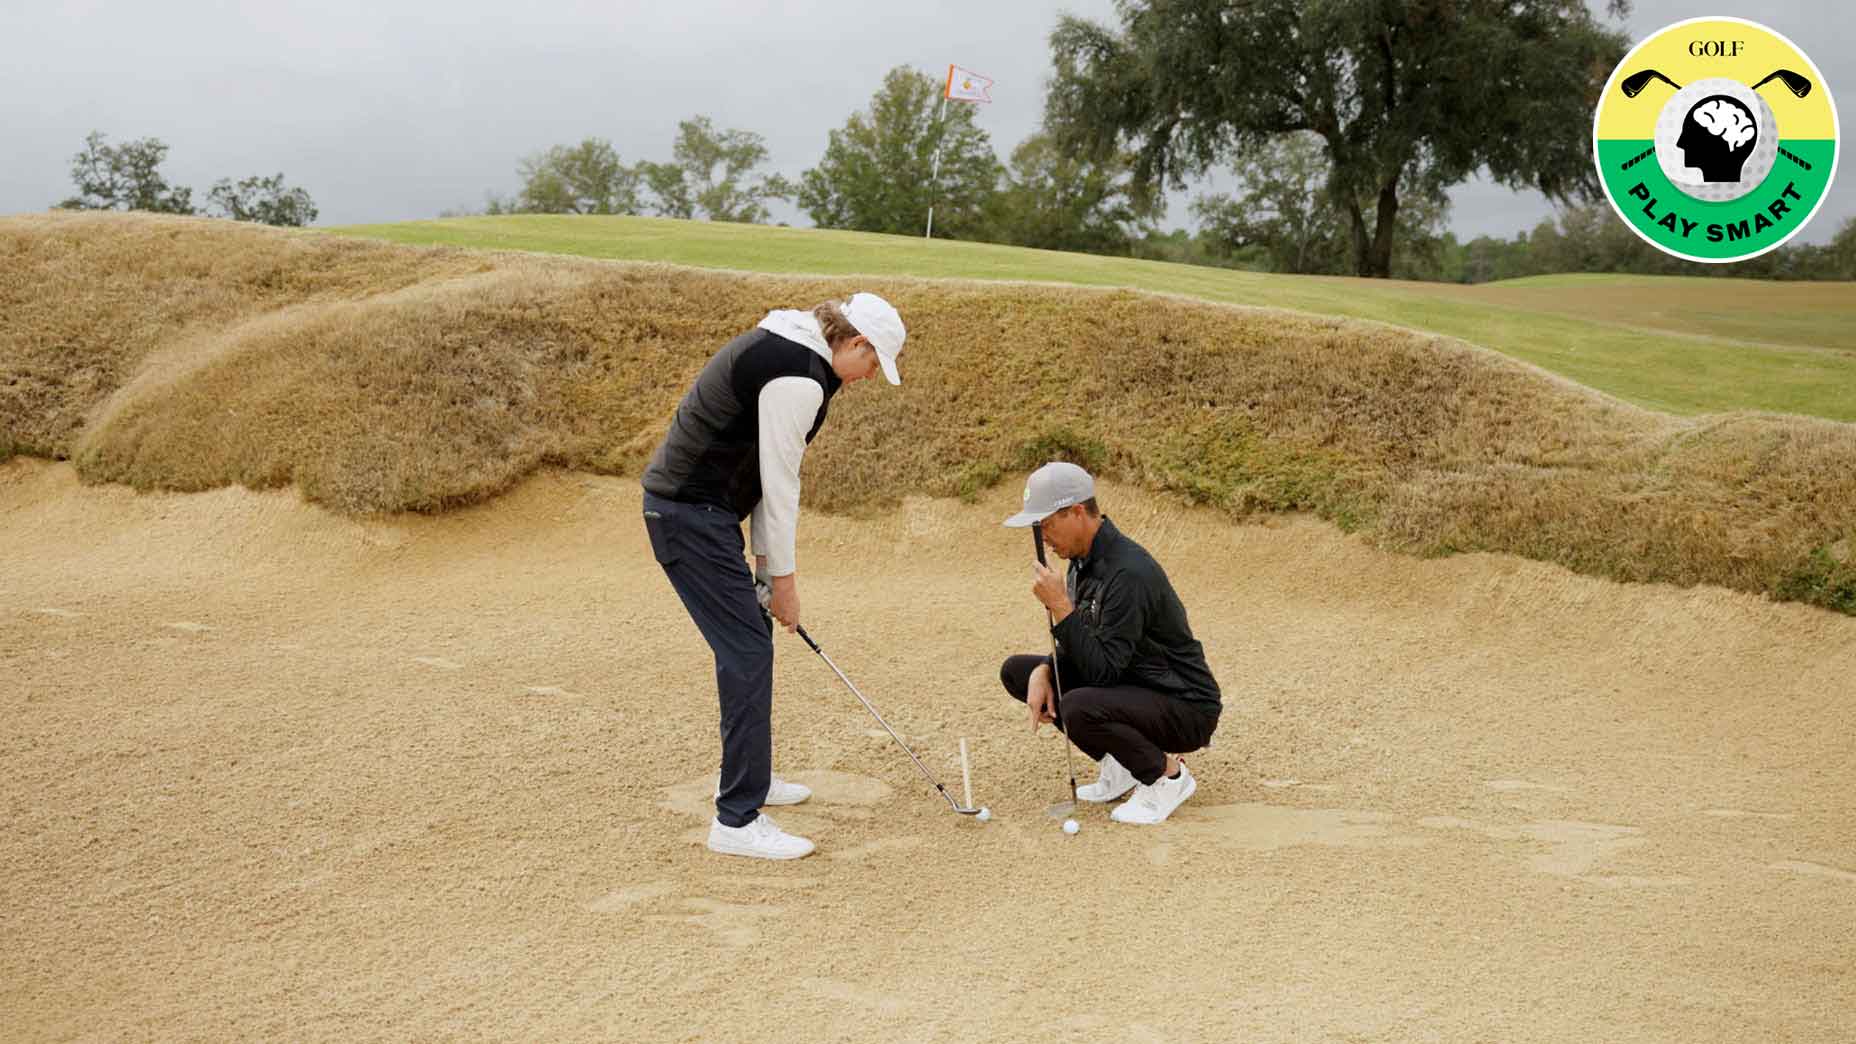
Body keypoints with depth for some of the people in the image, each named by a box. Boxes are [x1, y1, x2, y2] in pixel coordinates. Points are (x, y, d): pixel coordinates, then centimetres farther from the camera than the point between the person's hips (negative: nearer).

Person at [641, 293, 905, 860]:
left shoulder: (784, 346, 13)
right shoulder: (799, 377, -19)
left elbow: (769, 469, 15)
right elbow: (780, 482, -16)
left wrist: (766, 558, 14)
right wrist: (783, 576, -6)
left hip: (686, 503, 11)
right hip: (693, 513, -11)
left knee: (749, 637, 21)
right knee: (748, 652, -9)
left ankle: (746, 775, 36)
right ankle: (737, 820, -6)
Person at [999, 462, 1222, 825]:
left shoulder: (1129, 573, -28)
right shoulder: (1084, 559, 2)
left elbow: (1103, 669, -28)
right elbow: (1078, 645, 12)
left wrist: (1060, 607, -28)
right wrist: (1043, 672, -7)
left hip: (1186, 708, -9)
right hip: (1130, 685, 10)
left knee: (1078, 708, -36)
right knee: (1016, 670, 5)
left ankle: (1169, 774, -8)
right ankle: (1120, 763, 9)